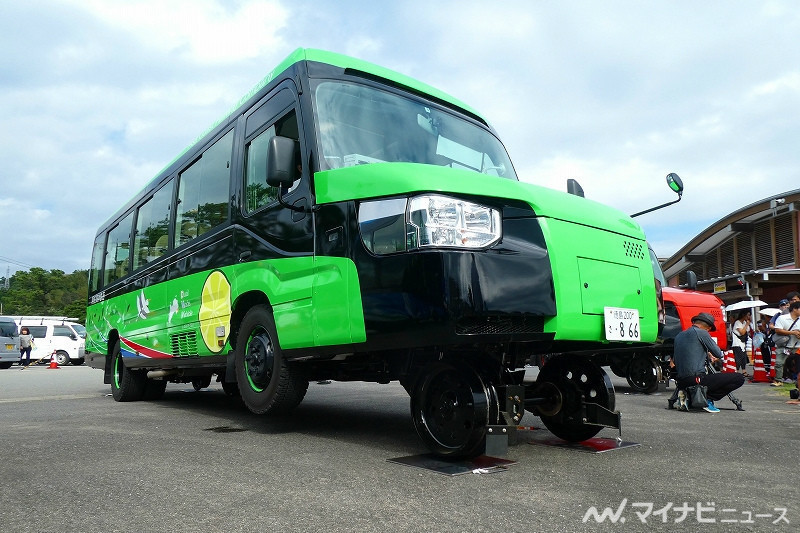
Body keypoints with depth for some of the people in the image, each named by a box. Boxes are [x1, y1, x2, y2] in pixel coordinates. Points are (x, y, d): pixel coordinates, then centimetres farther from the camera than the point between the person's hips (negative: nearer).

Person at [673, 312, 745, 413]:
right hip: (696, 380, -7)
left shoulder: (679, 335, 16)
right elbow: (718, 354, -2)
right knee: (739, 378, -1)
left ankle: (686, 395, 11)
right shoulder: (701, 333, -5)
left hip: (680, 382, 8)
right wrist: (709, 354, 22)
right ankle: (707, 398, -5)